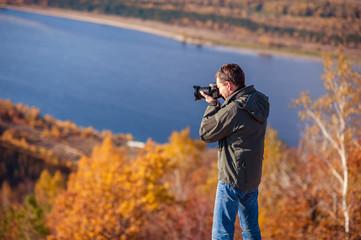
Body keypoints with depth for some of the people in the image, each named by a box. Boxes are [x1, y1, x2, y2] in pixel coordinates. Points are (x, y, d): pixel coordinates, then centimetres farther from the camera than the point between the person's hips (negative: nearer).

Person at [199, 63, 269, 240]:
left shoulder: (233, 110, -23)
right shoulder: (258, 104, 4)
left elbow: (205, 134, -13)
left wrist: (212, 104, -3)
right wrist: (217, 105, 8)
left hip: (232, 180, -9)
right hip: (253, 178, 9)